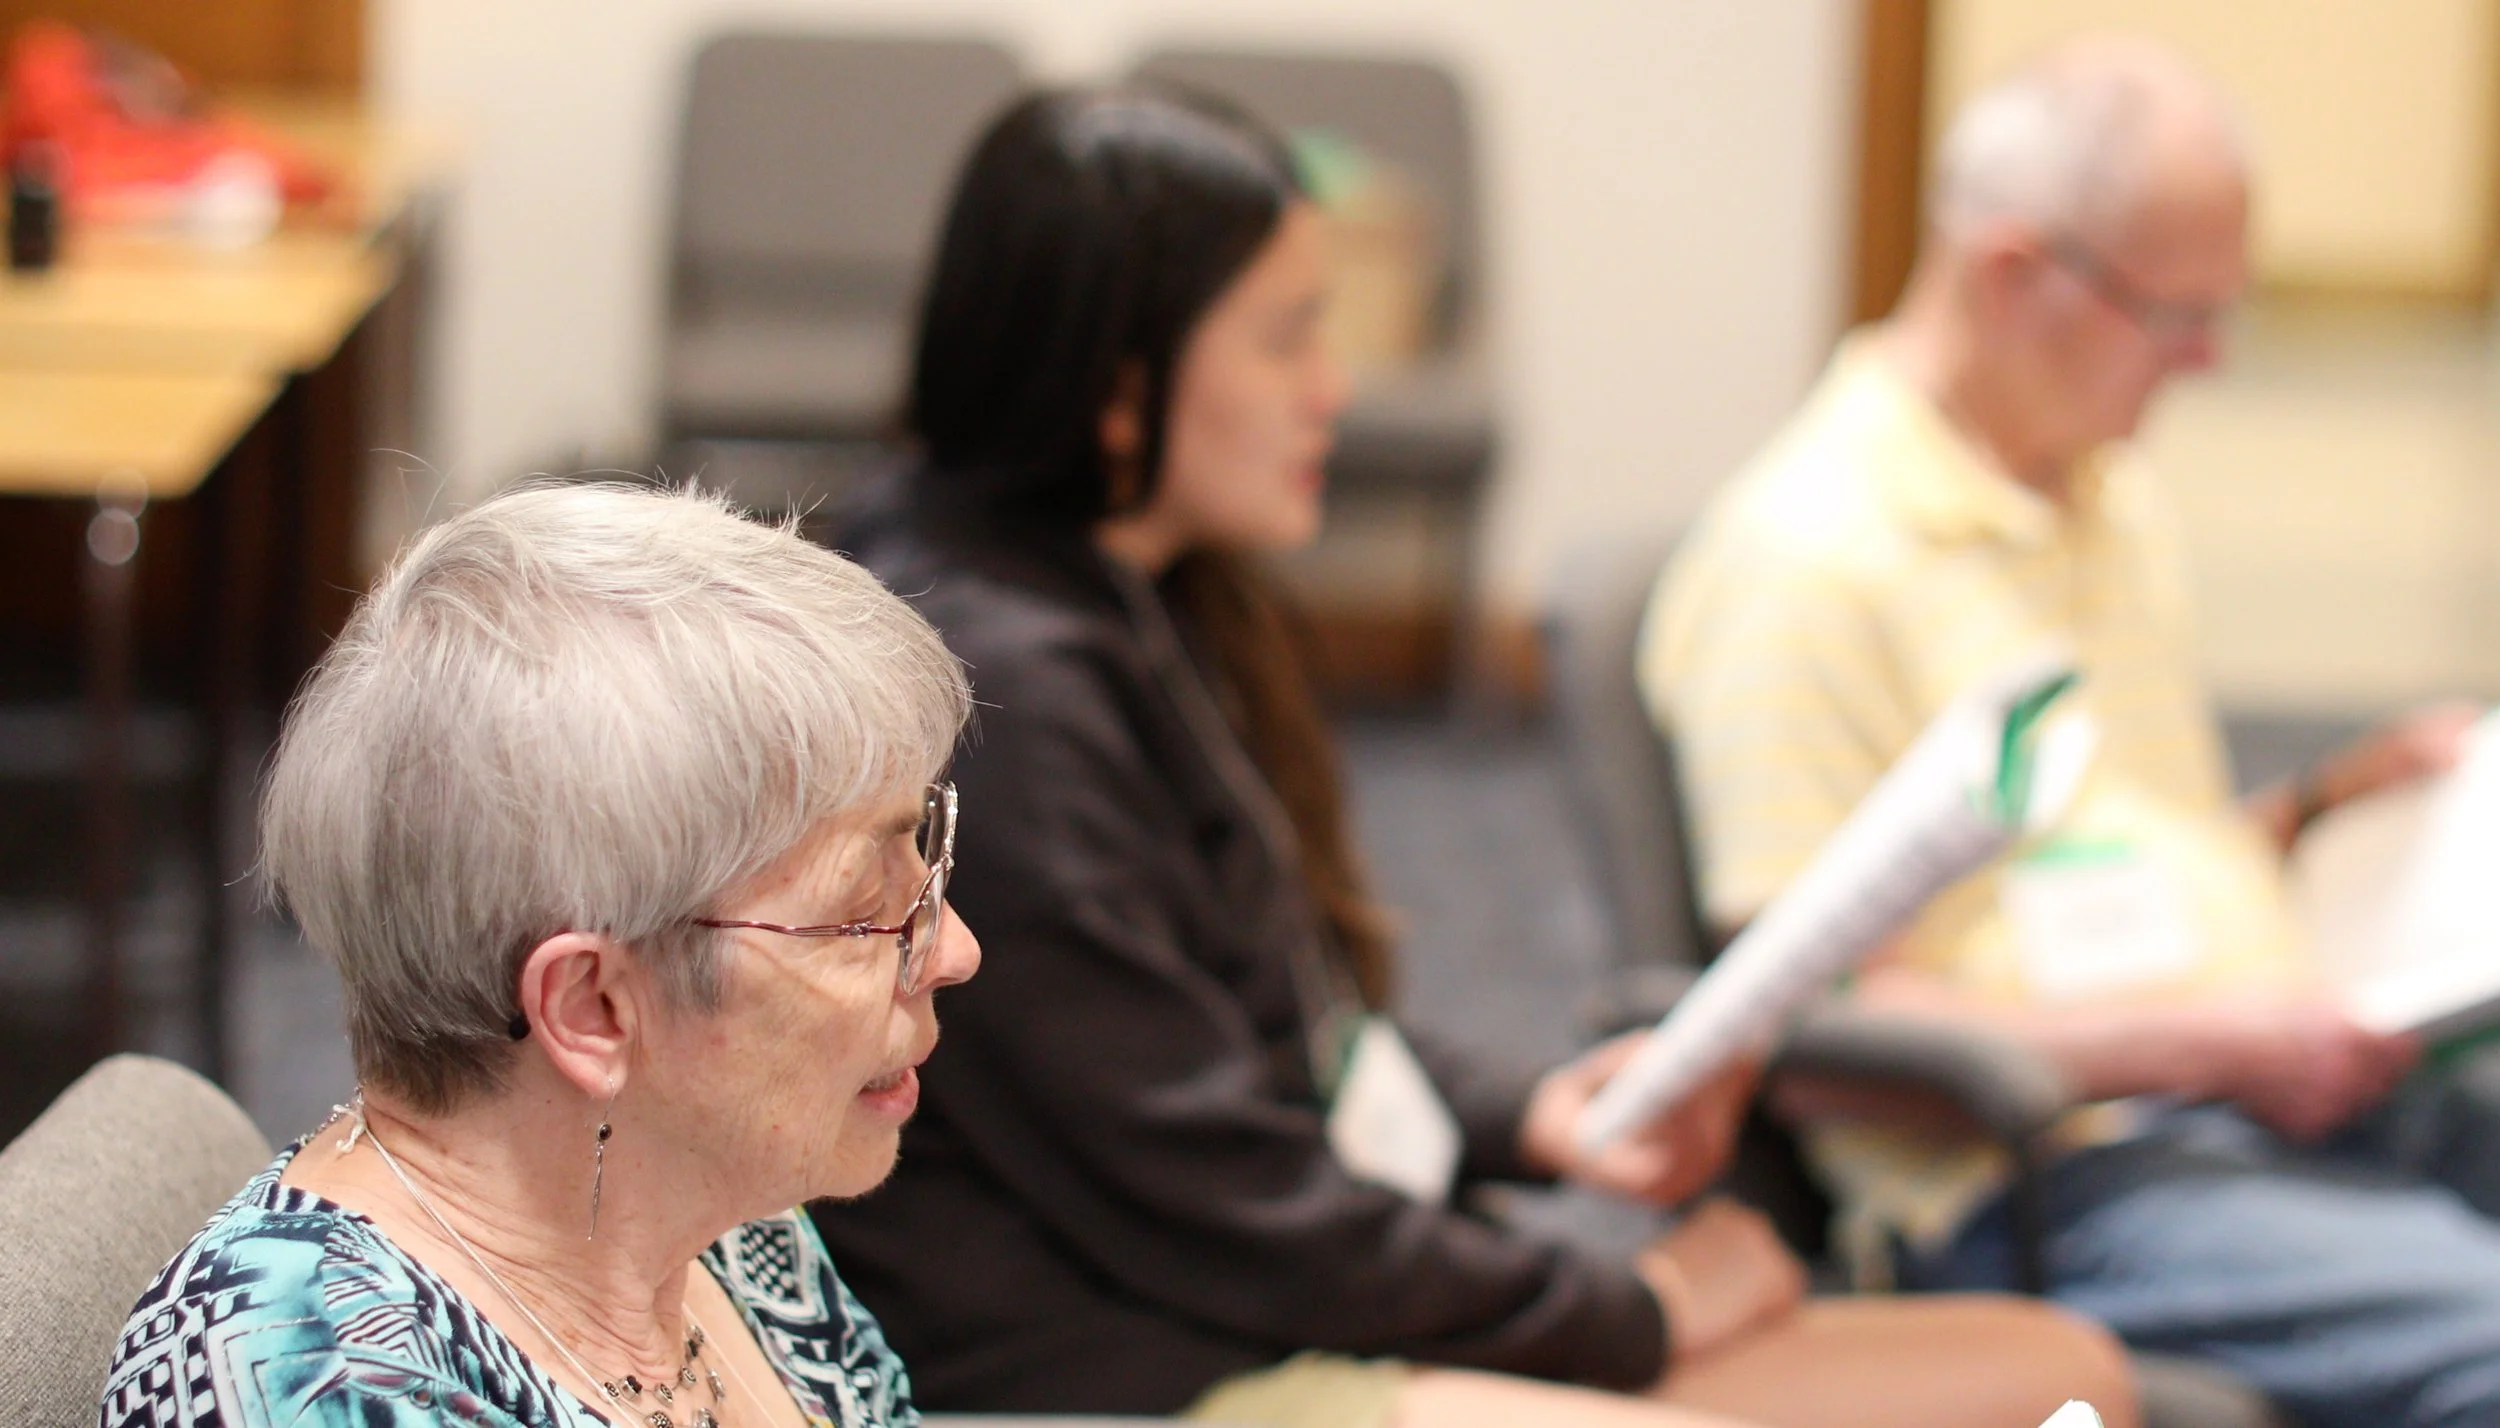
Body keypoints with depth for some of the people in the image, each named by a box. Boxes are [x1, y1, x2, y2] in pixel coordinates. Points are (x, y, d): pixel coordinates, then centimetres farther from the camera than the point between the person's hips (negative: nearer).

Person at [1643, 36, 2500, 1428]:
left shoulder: (2116, 500, 22)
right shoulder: (1802, 562, -7)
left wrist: (2337, 798, 11)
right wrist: (2211, 1042, -18)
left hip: (2285, 1090, 8)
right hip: (2051, 1178, -8)